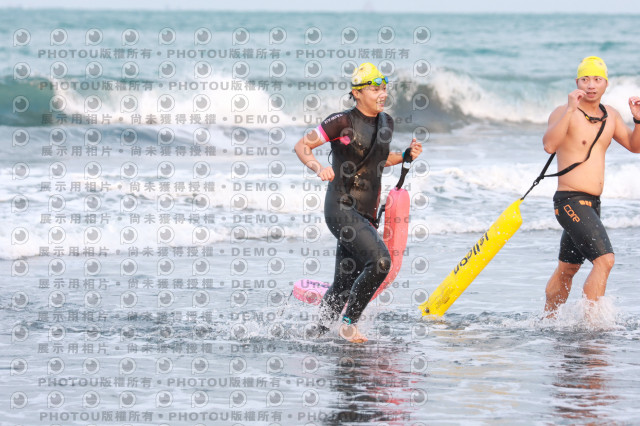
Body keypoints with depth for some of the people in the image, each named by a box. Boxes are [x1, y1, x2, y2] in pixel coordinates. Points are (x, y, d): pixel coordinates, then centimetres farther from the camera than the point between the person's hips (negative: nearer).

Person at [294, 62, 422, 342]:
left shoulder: (386, 123, 12)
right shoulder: (343, 122, -9)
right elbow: (302, 146, -4)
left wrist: (405, 156, 11)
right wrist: (318, 168, -22)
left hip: (366, 213, 7)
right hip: (341, 208, -7)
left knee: (344, 285, 8)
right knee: (379, 259, -24)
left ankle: (319, 333, 23)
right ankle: (349, 324, -11)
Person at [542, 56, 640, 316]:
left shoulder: (610, 115, 11)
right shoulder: (564, 113, -11)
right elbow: (549, 145, -28)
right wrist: (570, 110, -36)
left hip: (592, 204, 8)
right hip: (570, 201, -8)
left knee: (567, 268, 19)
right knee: (604, 259, -21)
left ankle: (547, 320, 33)